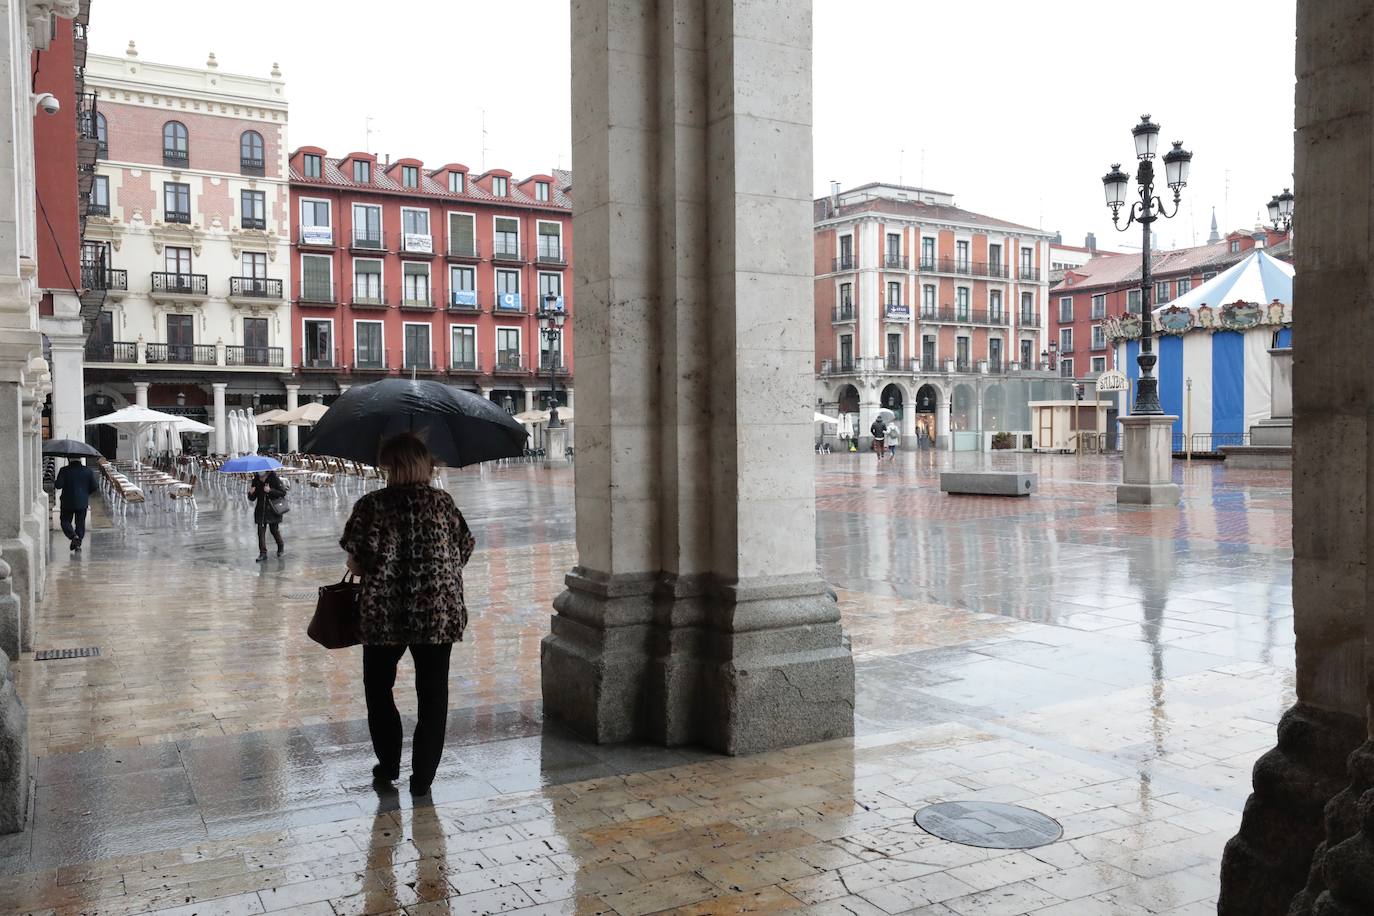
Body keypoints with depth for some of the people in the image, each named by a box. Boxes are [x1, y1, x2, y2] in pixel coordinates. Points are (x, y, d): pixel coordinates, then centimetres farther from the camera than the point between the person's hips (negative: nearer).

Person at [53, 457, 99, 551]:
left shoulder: (64, 471, -9)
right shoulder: (88, 471, -2)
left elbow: (58, 485, -14)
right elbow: (95, 486, 0)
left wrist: (54, 484, 8)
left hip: (67, 502, -2)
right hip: (82, 503, 2)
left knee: (65, 521, 10)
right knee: (80, 523, 11)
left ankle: (73, 536, -14)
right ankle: (78, 543, 9)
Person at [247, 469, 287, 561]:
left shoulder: (274, 479, -10)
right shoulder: (255, 481, 1)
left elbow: (283, 492, -11)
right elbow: (252, 499, 6)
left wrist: (270, 490, -23)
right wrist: (251, 493, -18)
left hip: (273, 510, -3)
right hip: (261, 510, 3)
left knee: (274, 530, 4)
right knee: (261, 531, -4)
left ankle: (281, 547, 30)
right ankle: (263, 553, -1)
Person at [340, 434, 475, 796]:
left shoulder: (372, 505, -8)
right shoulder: (443, 501, -1)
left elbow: (356, 563, -11)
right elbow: (465, 549, 5)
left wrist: (369, 569, 11)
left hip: (383, 614, -1)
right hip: (440, 613, 1)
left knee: (378, 687, 20)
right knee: (433, 693, 10)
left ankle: (388, 766, 26)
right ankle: (423, 776, 13)